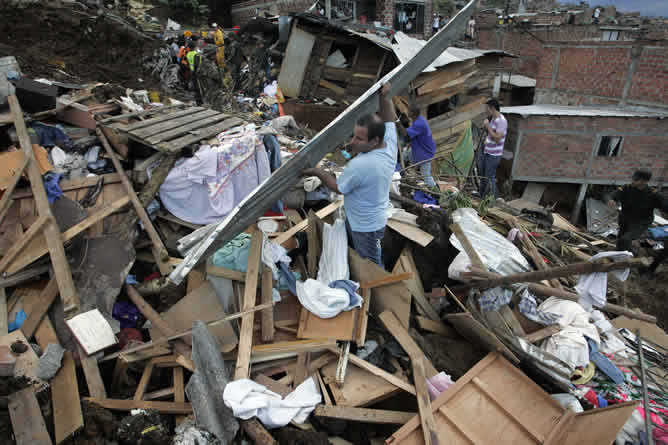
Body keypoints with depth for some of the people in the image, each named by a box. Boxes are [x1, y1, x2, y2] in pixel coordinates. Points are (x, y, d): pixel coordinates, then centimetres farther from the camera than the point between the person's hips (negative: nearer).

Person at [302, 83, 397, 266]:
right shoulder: (390, 144, -16)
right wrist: (385, 96, -7)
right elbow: (389, 120, 6)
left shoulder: (359, 166, -39)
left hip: (366, 227, -9)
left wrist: (317, 172, -7)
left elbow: (337, 187, -20)